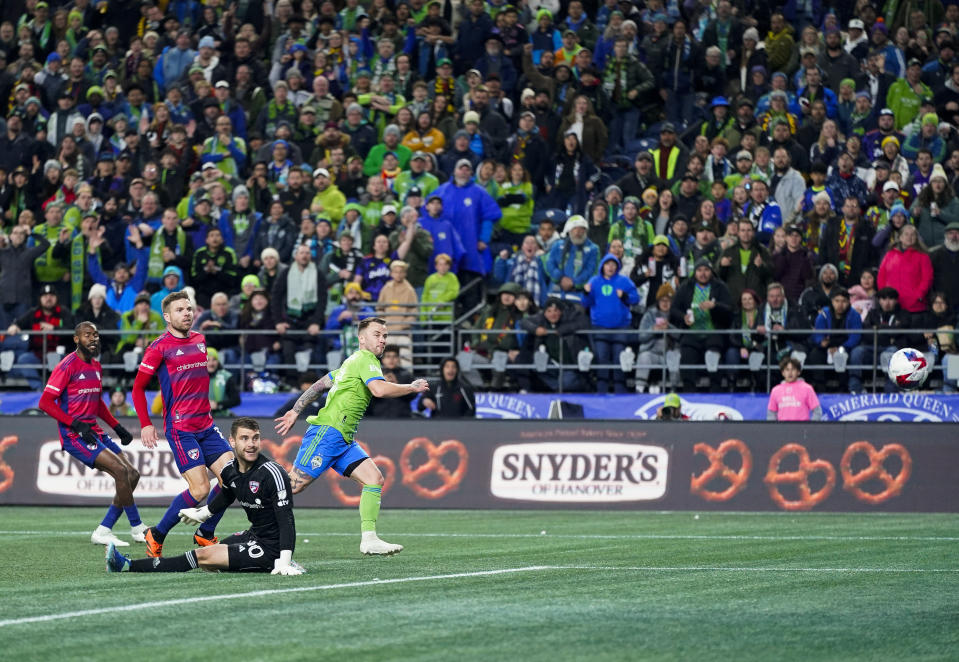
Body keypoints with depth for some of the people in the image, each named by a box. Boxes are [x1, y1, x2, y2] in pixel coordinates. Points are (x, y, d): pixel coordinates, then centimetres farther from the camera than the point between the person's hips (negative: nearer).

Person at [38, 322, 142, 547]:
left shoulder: (96, 366, 15)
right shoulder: (68, 366, -11)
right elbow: (45, 402, -15)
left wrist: (117, 427, 19)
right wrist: (76, 425, -21)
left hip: (94, 432, 9)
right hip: (73, 435, -9)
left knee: (132, 475, 2)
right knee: (121, 471, -20)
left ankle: (103, 531, 7)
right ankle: (137, 528, -11)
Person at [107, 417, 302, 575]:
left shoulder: (272, 474, -22)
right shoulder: (232, 470, 2)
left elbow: (286, 520, -25)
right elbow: (225, 496, 26)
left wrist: (284, 562, -34)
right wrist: (202, 514, 41)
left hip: (271, 547, -9)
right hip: (254, 534, 9)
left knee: (204, 556, -14)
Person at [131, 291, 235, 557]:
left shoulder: (200, 340, 12)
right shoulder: (159, 347, -7)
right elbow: (138, 387, -2)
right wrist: (146, 424, -8)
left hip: (205, 424, 7)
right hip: (180, 428, -7)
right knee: (199, 489, -15)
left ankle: (205, 534, 13)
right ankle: (156, 536, 2)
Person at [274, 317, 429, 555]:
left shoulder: (353, 362, 22)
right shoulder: (365, 359, -8)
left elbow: (320, 384, 28)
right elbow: (380, 389, -26)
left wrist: (295, 411, 32)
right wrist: (412, 387, -13)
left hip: (343, 441, 10)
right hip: (326, 432, -10)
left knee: (374, 478, -4)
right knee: (293, 485, -9)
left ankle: (369, 539, -10)